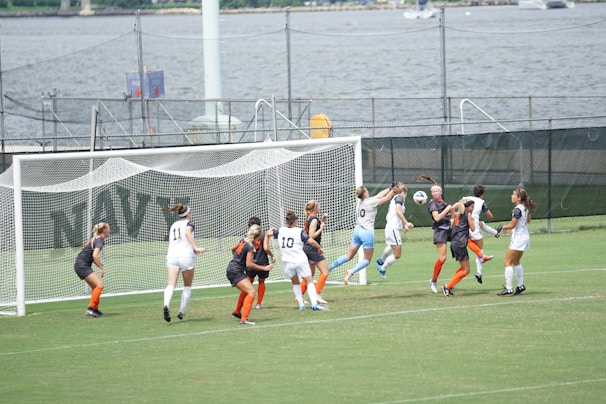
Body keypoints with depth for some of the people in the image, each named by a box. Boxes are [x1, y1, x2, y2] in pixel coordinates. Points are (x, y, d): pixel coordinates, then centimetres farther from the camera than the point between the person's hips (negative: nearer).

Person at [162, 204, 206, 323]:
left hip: (172, 255, 3)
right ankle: (181, 312, 11)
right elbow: (187, 232, -17)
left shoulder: (173, 226, 23)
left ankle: (166, 305, -39)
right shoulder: (189, 223, 6)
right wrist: (195, 248, -22)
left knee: (171, 284, -12)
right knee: (187, 286, 14)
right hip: (186, 256, -3)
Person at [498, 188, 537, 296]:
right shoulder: (525, 208, 6)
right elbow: (529, 220, 23)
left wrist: (504, 227, 0)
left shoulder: (517, 210, -22)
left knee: (508, 263, -6)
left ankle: (508, 288, -9)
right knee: (516, 262, 21)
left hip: (518, 238, -10)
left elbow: (512, 225, -21)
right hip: (525, 237, 10)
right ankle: (521, 285, 24)